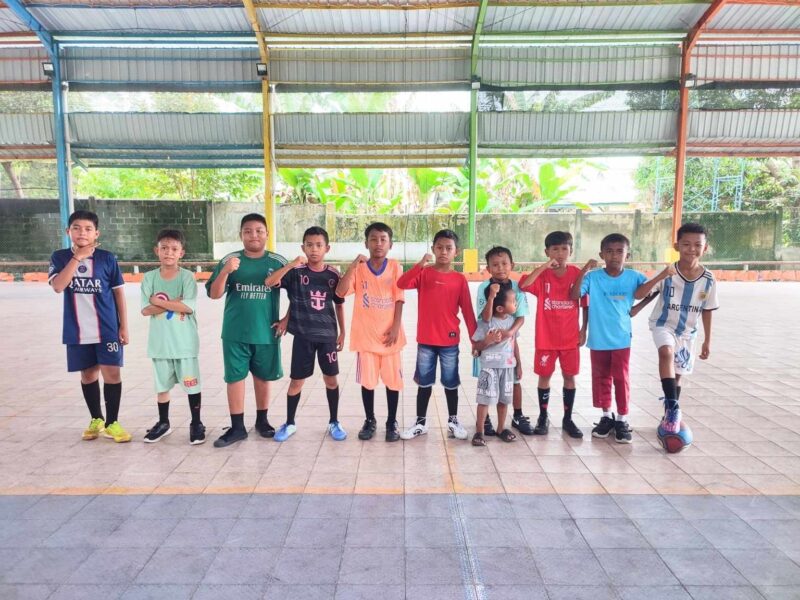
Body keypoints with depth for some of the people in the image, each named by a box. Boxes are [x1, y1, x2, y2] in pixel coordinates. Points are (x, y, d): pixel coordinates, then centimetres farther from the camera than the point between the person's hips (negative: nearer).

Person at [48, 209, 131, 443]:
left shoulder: (107, 258, -2)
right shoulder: (60, 257, 1)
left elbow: (119, 293, 1)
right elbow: (58, 286, -16)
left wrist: (123, 326, -2)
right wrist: (78, 257, -18)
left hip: (107, 328, -2)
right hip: (77, 331, 2)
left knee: (111, 372, -3)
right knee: (88, 373, 13)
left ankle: (112, 423, 10)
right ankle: (96, 419, 30)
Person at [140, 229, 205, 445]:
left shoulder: (187, 276, -7)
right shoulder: (149, 277, 0)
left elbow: (188, 307, -18)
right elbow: (146, 310, -8)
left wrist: (158, 301, -13)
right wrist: (174, 302, -17)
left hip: (185, 342, -3)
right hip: (160, 342, 3)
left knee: (192, 384, 6)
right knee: (162, 385, 16)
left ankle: (196, 423, 20)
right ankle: (163, 423, 32)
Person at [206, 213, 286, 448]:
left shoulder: (278, 261, -1)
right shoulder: (229, 260, -2)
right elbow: (214, 294, -6)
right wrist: (225, 272, -22)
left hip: (267, 332, 0)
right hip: (235, 333, 0)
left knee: (262, 377, 13)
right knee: (235, 377, 4)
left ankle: (262, 420, 30)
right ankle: (237, 427, 16)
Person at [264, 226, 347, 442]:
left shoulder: (333, 274, 1)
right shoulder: (296, 272, -6)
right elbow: (269, 282, -20)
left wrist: (342, 331, 9)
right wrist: (292, 264, -27)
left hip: (328, 334, 2)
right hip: (303, 335, -2)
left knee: (331, 378, 9)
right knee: (296, 381, 6)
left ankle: (334, 422, 26)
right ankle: (289, 423, 25)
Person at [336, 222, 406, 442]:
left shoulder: (395, 267, -1)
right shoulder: (358, 268, -1)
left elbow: (399, 299, -2)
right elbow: (340, 292, -15)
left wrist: (396, 327, -8)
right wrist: (353, 266, -20)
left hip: (390, 333, 0)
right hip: (365, 334, 0)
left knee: (393, 380, 7)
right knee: (367, 380, 9)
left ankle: (392, 422, 23)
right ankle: (369, 421, 26)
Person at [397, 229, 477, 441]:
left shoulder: (460, 279, -1)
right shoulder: (423, 273, -1)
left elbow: (467, 311, 0)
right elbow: (401, 284, -19)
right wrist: (420, 264, -30)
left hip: (449, 340, 0)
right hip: (425, 339, 0)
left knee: (451, 383, 12)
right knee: (424, 383, 11)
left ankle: (453, 421, 28)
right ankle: (420, 422, 22)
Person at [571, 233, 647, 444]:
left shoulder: (633, 277, -3)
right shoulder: (593, 277, -8)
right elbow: (574, 296, -20)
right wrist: (583, 271, -25)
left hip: (621, 339, 0)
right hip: (598, 339, 0)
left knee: (621, 379, 4)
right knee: (601, 378, 12)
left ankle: (622, 420, 18)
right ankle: (606, 416, 28)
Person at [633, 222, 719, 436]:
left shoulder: (708, 280, -8)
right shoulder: (668, 274, -16)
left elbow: (707, 311, 4)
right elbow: (639, 295, -23)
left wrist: (707, 340, 7)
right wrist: (660, 277, -36)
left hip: (687, 332, 3)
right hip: (663, 325, -3)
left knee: (677, 375, 12)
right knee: (667, 352, -34)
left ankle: (670, 416, 31)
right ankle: (672, 407, -28)